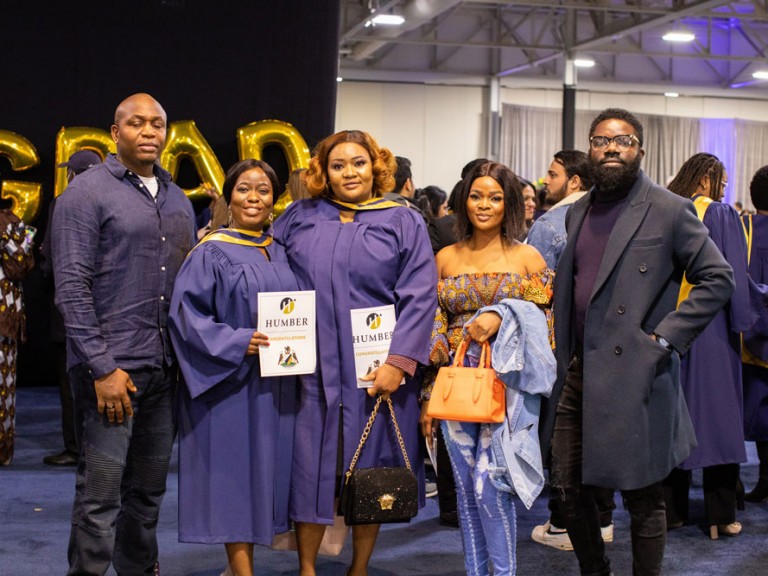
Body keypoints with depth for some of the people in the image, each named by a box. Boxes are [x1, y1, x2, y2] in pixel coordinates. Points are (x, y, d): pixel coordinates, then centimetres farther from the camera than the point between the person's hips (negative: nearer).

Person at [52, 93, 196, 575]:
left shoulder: (178, 200, 15)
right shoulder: (87, 193, -4)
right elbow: (72, 287, -10)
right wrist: (103, 368, -15)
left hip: (165, 369, 6)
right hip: (112, 367, -6)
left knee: (150, 489, 13)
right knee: (101, 494, -4)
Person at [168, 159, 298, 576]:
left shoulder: (280, 253, 11)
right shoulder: (211, 253, -6)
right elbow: (185, 313, -12)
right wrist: (238, 342, -21)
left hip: (274, 385, 6)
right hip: (228, 383, -6)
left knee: (264, 467, 8)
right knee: (233, 470, -4)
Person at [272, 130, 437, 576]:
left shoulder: (405, 224, 2)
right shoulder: (300, 218, 8)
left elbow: (420, 297, -5)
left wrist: (400, 361, -14)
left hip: (376, 371, -1)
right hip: (314, 369, 1)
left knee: (370, 473, 6)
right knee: (311, 468, 3)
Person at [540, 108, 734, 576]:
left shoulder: (669, 211, -5)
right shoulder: (578, 213, 14)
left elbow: (719, 279, -6)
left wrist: (665, 337, -12)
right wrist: (563, 354, 13)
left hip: (634, 375, -6)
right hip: (576, 373, 6)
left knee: (643, 497, 2)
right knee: (570, 489, 11)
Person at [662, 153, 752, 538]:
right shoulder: (722, 216, -7)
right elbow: (735, 276, -11)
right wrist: (743, 323, -5)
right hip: (711, 329, -4)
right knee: (717, 414, 2)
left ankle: (671, 510, 14)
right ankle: (721, 516, 4)